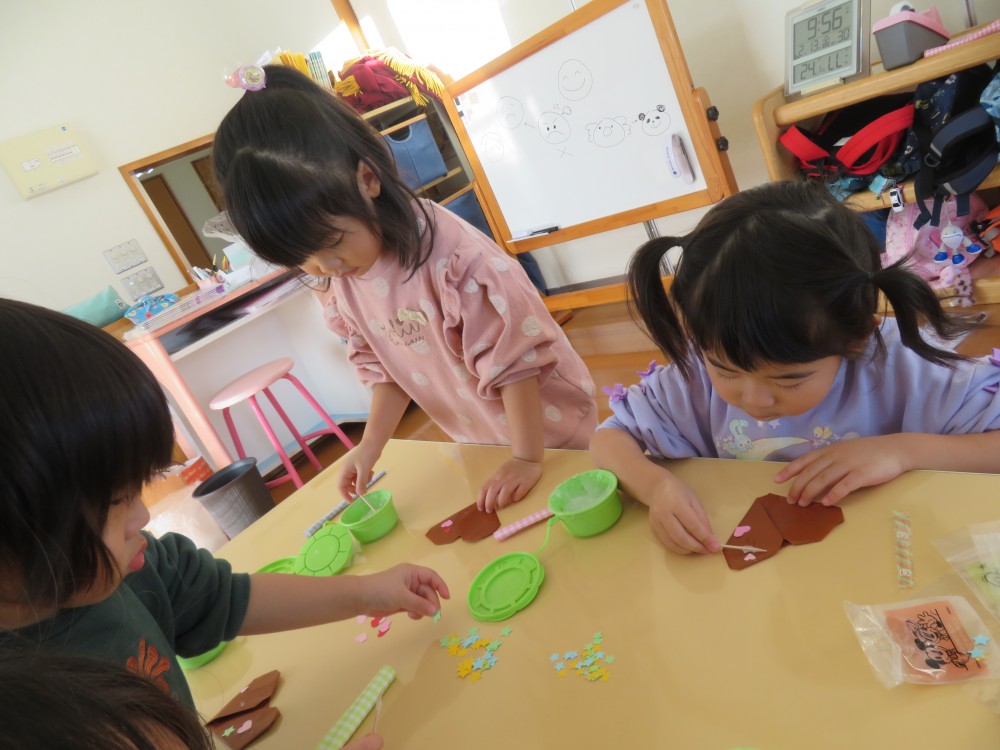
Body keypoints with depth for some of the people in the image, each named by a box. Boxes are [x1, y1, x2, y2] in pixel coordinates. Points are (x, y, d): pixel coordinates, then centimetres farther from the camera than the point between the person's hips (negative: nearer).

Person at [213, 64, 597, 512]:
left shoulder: (450, 254, -30)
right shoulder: (340, 285, -7)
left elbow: (512, 359, -25)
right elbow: (385, 367, 4)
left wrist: (527, 458, -22)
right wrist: (370, 447, -3)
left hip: (550, 427, -6)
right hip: (478, 442, 6)